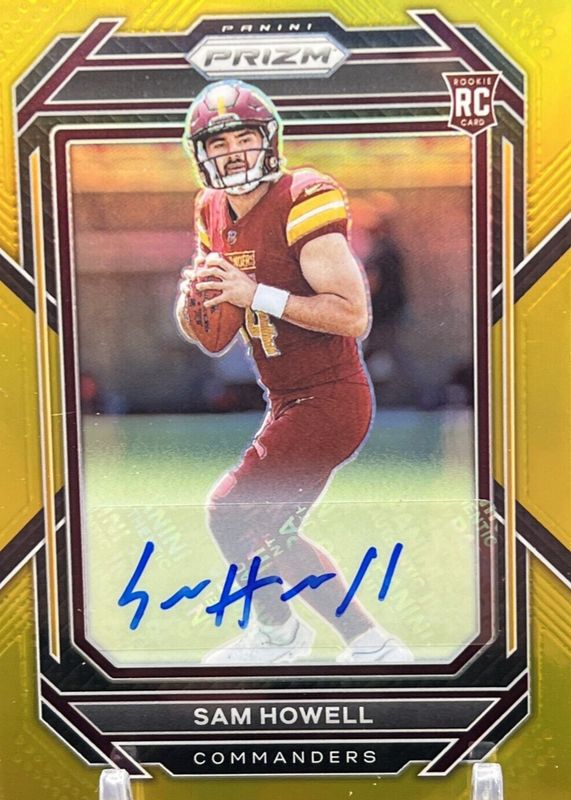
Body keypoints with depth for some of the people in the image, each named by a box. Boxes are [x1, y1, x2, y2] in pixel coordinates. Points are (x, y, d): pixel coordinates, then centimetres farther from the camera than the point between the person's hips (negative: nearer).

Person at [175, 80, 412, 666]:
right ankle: (370, 644, 29)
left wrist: (257, 294, -27)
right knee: (270, 534, 18)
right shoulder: (214, 213, 7)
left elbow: (353, 315, -25)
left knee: (231, 513, -3)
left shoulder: (301, 202, -18)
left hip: (327, 402, -9)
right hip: (288, 403, 9)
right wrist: (196, 294, -10)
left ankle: (275, 630, 25)